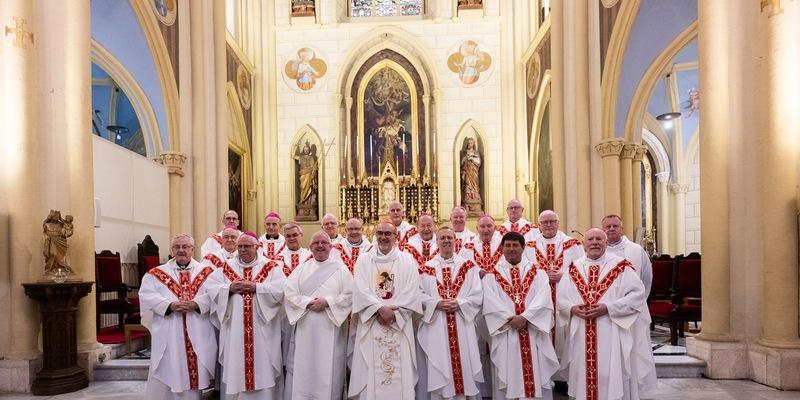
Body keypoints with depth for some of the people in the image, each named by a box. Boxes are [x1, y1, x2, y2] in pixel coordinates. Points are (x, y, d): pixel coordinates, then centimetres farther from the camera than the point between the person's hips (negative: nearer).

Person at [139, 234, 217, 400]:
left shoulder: (206, 272, 8)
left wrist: (195, 304, -20)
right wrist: (170, 305, -17)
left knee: (195, 369, 4)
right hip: (168, 335, 0)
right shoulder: (157, 273, 9)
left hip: (197, 334, 0)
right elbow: (146, 296, -4)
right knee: (167, 373, 2)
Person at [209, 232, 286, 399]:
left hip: (262, 328, -2)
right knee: (235, 366, 6)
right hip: (235, 328, 2)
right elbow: (212, 289, 3)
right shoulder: (226, 267, 11)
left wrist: (256, 287, -16)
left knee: (263, 366, 1)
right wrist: (230, 288, -14)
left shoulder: (270, 267, 3)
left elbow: (281, 289, -11)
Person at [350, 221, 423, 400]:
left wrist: (393, 312, -14)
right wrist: (380, 308, -16)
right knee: (371, 371, -2)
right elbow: (361, 290, -3)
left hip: (399, 323, 0)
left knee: (400, 370, -2)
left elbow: (411, 291, -2)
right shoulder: (363, 260, 8)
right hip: (371, 323, 0)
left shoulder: (407, 260, 8)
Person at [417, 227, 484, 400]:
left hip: (463, 326, 0)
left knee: (465, 366, 2)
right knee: (439, 372, 3)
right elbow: (419, 295, 1)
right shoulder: (427, 268, 8)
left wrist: (460, 303, -14)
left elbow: (478, 295, 1)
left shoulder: (468, 266, 7)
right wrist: (437, 304, -15)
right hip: (436, 328, 0)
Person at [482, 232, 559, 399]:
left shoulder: (537, 273, 11)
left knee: (536, 376, 2)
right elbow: (490, 303, -4)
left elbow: (543, 299, -4)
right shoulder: (492, 276, 8)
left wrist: (526, 317, -17)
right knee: (507, 378, 2)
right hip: (505, 333, 0)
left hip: (533, 333, 1)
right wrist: (509, 319, -16)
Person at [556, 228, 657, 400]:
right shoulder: (573, 268, 9)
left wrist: (608, 308, -17)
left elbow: (638, 294, -8)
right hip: (581, 337, 3)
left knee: (612, 380, 1)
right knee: (583, 379, 9)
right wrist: (572, 309, -12)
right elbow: (561, 298, 9)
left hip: (611, 336, -3)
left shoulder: (621, 266, -1)